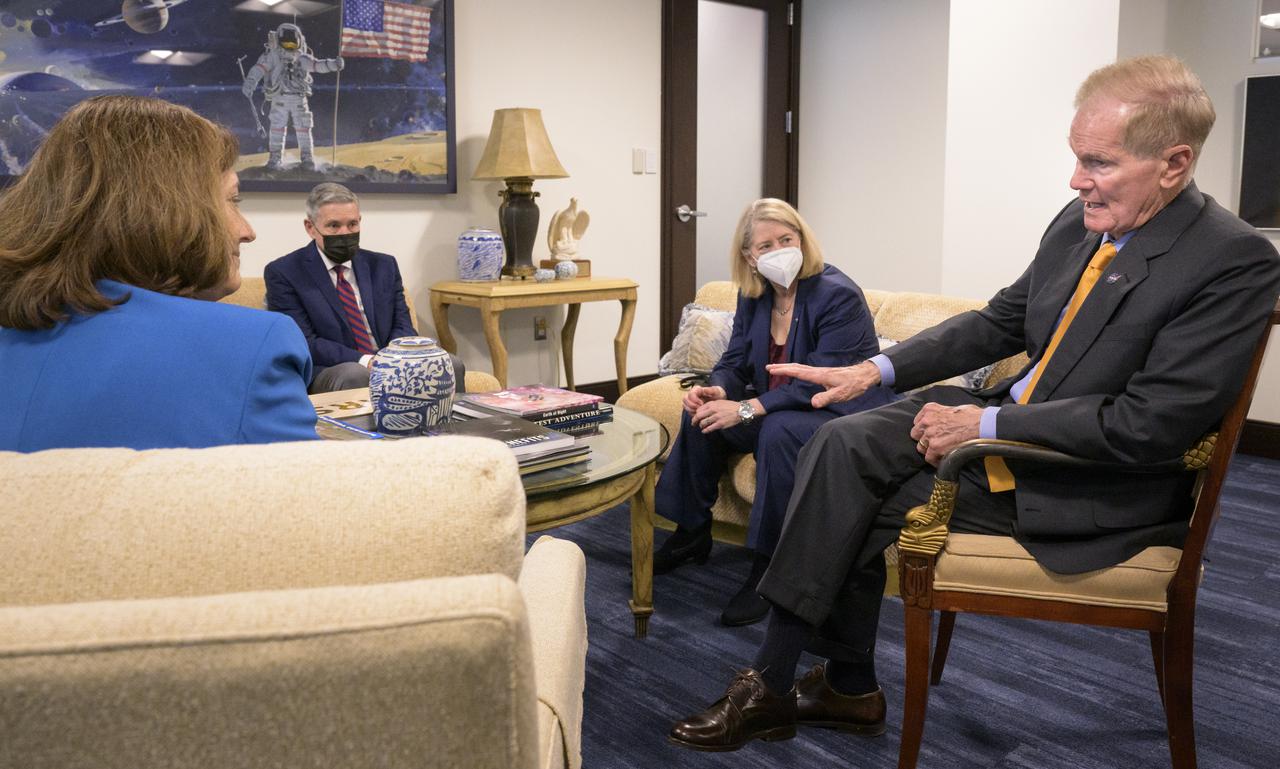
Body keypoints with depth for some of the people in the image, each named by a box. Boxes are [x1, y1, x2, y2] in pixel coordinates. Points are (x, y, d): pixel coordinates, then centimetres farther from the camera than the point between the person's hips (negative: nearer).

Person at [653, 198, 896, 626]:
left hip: (845, 417, -8)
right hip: (777, 408, 8)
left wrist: (748, 409, -32)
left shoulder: (838, 295, -21)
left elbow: (821, 386, -27)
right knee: (701, 414, -8)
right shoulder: (753, 296, 3)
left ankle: (768, 567, -25)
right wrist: (718, 391, -18)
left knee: (779, 429, -36)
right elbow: (735, 363, 6)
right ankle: (691, 534, 6)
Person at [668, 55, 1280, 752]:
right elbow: (1000, 322, 13)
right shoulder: (1080, 222, 3)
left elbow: (1147, 425, -24)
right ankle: (847, 687, -2)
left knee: (864, 515, -14)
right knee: (841, 446, -11)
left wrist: (986, 425, -21)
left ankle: (775, 684, 7)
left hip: (1092, 488, -7)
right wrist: (875, 370, 2)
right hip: (1008, 420, 7)